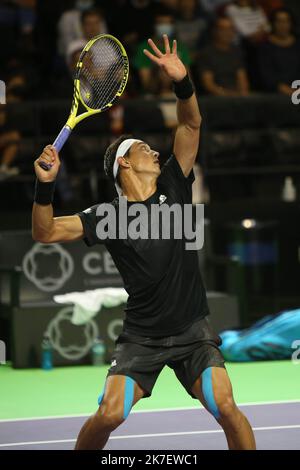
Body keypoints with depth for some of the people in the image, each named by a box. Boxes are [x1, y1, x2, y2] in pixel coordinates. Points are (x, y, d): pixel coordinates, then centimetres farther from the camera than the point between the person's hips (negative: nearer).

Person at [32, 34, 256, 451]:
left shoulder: (174, 187, 3)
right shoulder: (109, 216, -3)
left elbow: (190, 125, 1)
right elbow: (46, 233, -8)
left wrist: (182, 83, -16)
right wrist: (45, 185, -24)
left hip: (193, 330, 2)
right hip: (141, 336, -2)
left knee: (226, 408, -14)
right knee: (108, 415, -15)